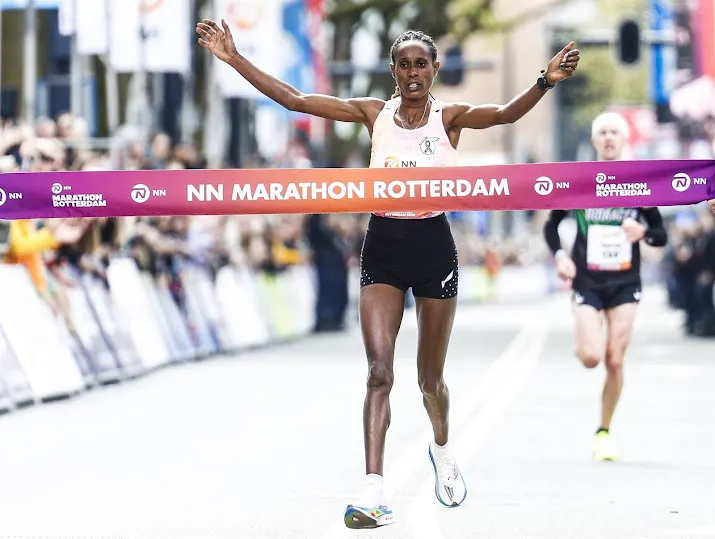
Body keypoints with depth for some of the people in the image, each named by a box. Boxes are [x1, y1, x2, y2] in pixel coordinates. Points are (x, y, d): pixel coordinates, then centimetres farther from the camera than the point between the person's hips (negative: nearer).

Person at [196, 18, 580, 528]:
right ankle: (374, 493, -19)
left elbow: (505, 113, -23)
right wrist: (234, 59, -6)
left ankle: (443, 449, 44)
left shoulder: (450, 117, -3)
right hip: (383, 245, 1)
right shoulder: (375, 113, 2)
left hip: (433, 246, -1)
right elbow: (294, 100, 0)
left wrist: (546, 82, -42)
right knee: (379, 371, -12)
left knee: (430, 377, 12)